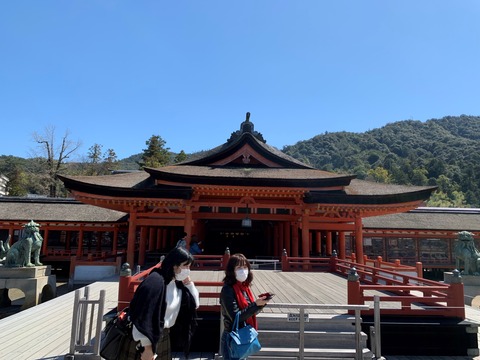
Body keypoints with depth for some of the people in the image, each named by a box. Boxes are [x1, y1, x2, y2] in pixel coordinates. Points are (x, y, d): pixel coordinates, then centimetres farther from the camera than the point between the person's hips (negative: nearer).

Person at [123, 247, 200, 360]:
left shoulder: (177, 282, 0)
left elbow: (195, 304, 7)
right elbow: (144, 317, -24)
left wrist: (188, 283, -7)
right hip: (150, 337, -8)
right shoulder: (155, 281, -24)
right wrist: (147, 347, -20)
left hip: (165, 336, 8)